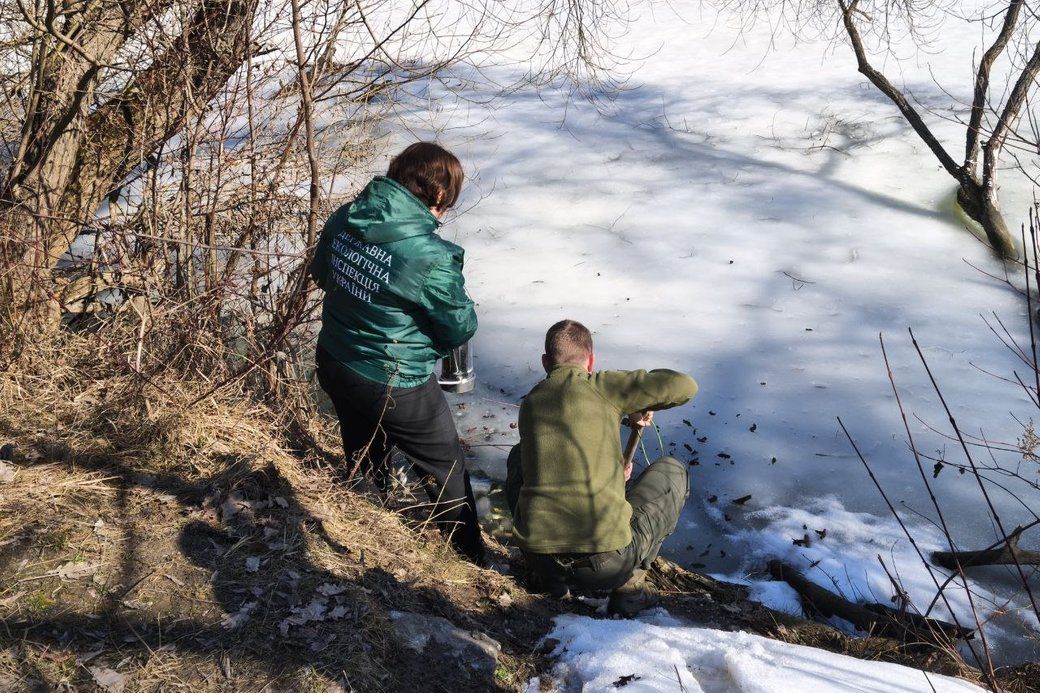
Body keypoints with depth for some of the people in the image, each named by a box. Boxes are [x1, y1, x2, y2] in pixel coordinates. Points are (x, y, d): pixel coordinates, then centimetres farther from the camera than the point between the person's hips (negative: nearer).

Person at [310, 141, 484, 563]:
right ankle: (470, 559, 33)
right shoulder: (430, 256, -29)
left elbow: (320, 275, 10)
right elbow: (460, 329, -15)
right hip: (395, 387, -6)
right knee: (446, 468, 17)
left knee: (364, 460, 30)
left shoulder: (344, 219, -9)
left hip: (333, 366, 7)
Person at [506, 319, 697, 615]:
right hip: (609, 565, -4)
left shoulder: (529, 403, 14)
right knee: (672, 471, 20)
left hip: (539, 561, 4)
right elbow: (684, 385, -3)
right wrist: (642, 405, 17)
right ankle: (630, 583, 10)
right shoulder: (600, 386, -2)